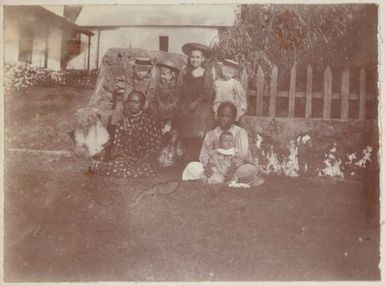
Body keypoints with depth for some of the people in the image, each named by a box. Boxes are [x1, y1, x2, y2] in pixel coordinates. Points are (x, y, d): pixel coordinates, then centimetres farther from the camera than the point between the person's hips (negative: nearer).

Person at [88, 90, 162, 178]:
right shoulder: (122, 123, 8)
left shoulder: (150, 123, -2)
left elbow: (155, 149, -4)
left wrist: (141, 160, -18)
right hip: (125, 158, 3)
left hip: (144, 161, -2)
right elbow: (116, 145, 4)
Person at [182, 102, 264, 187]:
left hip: (237, 168, -3)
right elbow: (204, 155, 0)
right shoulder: (211, 134, 5)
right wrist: (207, 165, -25)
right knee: (191, 167, -20)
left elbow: (241, 156, -12)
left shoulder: (240, 133, -3)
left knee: (251, 169, -37)